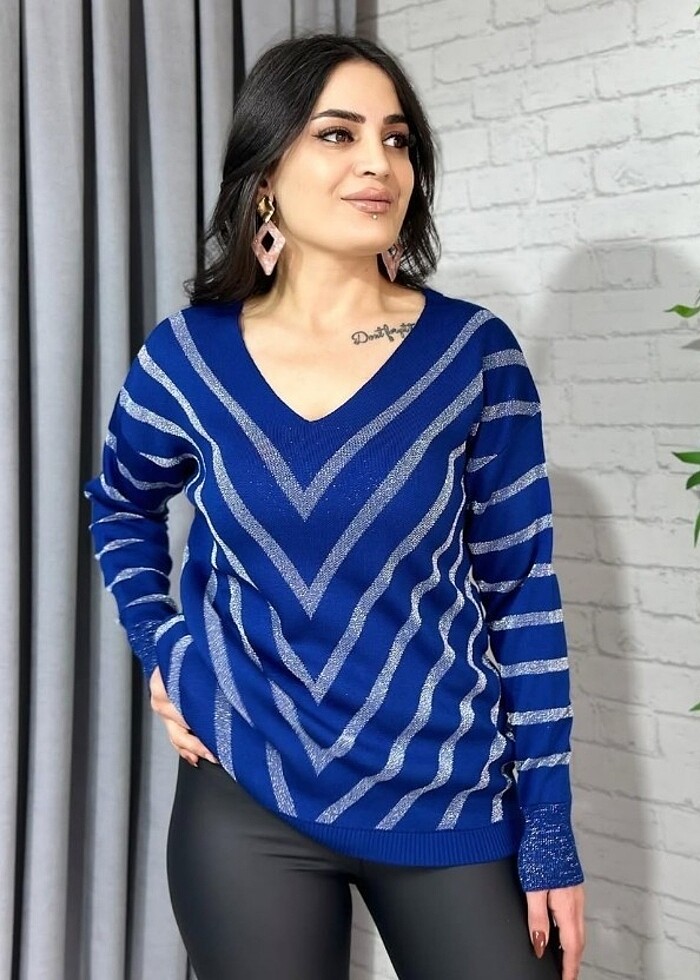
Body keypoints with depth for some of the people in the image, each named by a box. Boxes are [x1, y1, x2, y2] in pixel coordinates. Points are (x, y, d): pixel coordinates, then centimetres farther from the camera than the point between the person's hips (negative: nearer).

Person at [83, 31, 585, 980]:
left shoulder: (475, 353, -7)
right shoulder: (187, 357, -3)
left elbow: (521, 591, -3)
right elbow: (121, 503, 18)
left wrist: (550, 831, -4)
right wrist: (157, 644, 2)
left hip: (452, 798, 0)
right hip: (248, 800, 1)